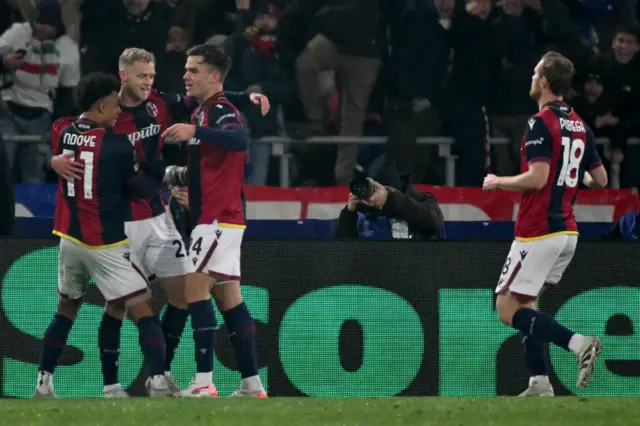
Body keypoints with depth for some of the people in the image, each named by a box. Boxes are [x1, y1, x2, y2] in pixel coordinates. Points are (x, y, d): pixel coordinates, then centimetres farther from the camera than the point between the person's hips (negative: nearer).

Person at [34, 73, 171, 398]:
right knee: (143, 310, -4)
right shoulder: (116, 145, -14)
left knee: (66, 310, 21)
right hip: (106, 245, -6)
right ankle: (158, 383, -15)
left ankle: (43, 384, 20)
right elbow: (145, 189, -7)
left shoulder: (61, 132, 0)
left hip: (70, 238, 6)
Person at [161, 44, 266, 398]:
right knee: (228, 298, 9)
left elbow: (240, 140, -34)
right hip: (216, 218, 10)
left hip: (218, 218, -10)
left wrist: (194, 131, -42)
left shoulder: (220, 110, -12)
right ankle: (252, 384, 9)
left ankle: (203, 382, -16)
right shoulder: (202, 111, 19)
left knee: (195, 287, -13)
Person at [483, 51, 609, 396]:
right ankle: (539, 383, 6)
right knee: (524, 304, 16)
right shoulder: (580, 125, 10)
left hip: (538, 231, -8)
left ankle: (578, 343, -20)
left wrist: (498, 182, -7)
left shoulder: (540, 123, -14)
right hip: (567, 230, 8)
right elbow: (600, 179, 15)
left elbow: (537, 177, -23)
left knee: (507, 309, -5)